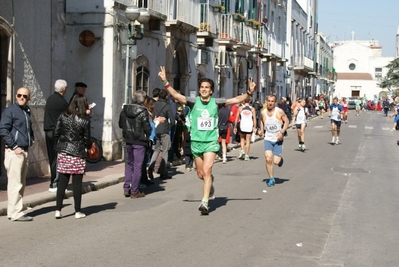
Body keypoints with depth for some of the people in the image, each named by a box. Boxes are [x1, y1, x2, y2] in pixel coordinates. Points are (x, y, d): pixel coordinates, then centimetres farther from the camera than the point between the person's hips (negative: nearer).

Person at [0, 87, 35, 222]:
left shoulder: (27, 111, 16)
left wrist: (31, 138, 13)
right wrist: (14, 147, -17)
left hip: (24, 151, 9)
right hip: (14, 152, -9)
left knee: (21, 184, 12)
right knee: (15, 184, -8)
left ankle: (15, 211, 19)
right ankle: (15, 213, -5)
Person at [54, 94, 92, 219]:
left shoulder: (63, 117, 0)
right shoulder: (84, 121, -10)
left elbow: (56, 133, 4)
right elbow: (87, 140, -5)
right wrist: (89, 146, 16)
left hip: (63, 152, 3)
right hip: (78, 154, -3)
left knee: (62, 182, 9)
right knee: (77, 183, 5)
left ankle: (58, 210, 8)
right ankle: (78, 211, 11)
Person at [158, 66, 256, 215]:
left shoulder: (216, 102, -1)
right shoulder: (194, 102, -3)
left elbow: (236, 100, 0)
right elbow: (176, 95, -13)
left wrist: (249, 92, -13)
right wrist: (165, 82, -24)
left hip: (211, 142, -2)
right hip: (196, 142, 2)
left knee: (206, 171, -15)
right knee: (201, 174, 13)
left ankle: (205, 202, -12)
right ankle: (210, 183, 48)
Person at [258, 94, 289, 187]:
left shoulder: (280, 112, -10)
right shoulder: (263, 112, -1)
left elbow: (286, 121, -1)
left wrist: (282, 132, -14)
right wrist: (261, 130, 3)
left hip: (278, 139, -2)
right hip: (268, 139, 2)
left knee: (276, 162, -6)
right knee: (268, 159, -15)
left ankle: (280, 159, 33)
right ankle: (271, 179, 2)